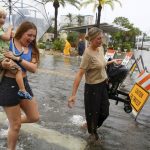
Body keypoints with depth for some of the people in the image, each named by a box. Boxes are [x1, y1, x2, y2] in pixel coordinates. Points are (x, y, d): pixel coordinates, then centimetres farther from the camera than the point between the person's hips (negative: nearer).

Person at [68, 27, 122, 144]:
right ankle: (93, 134, 41)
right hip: (92, 87, -7)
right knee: (93, 113, 12)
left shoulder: (101, 48, 1)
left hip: (103, 84, 7)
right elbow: (79, 74, -27)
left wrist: (112, 61, 16)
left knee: (104, 112, 17)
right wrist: (73, 94, -30)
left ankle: (92, 126, 46)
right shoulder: (88, 54, -23)